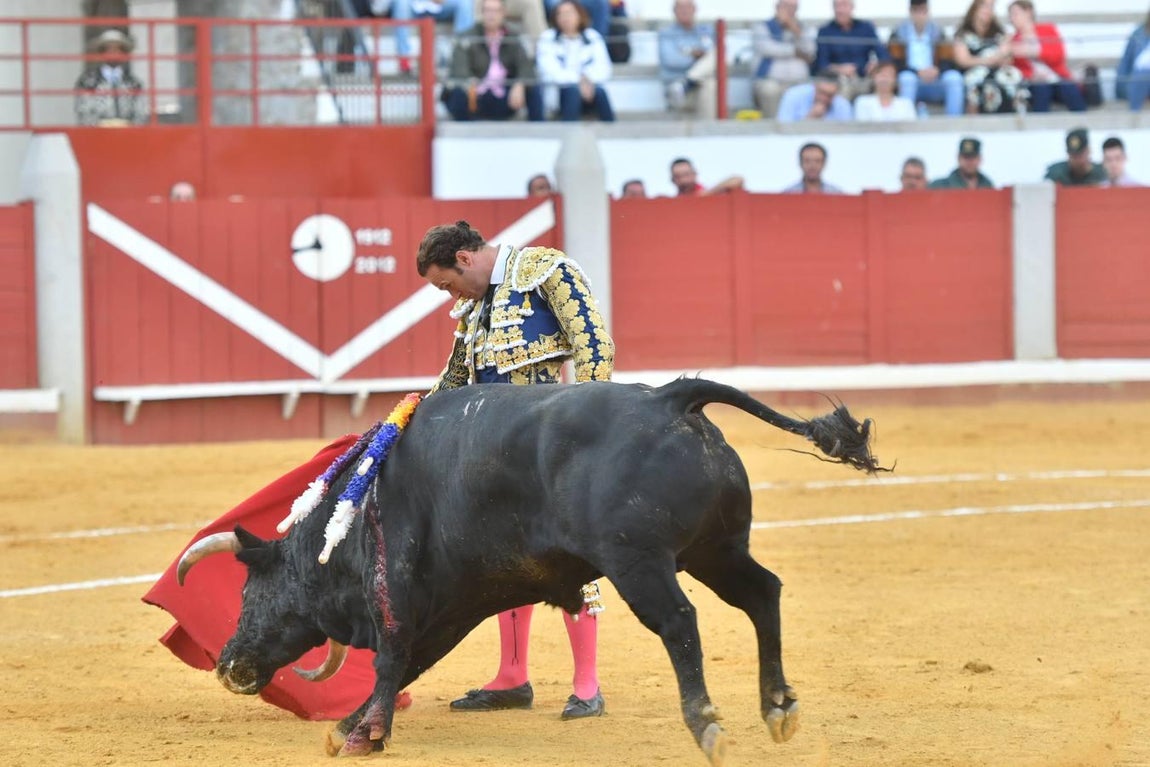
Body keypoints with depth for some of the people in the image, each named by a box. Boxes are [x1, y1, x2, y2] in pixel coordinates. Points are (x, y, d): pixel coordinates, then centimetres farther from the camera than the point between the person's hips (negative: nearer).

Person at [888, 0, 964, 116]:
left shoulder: (937, 32, 10)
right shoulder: (899, 33, 2)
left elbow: (948, 62, 4)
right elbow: (896, 63, -6)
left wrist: (936, 70, -19)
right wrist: (918, 72, -21)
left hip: (934, 86, 2)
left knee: (954, 78, -26)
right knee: (907, 77, -36)